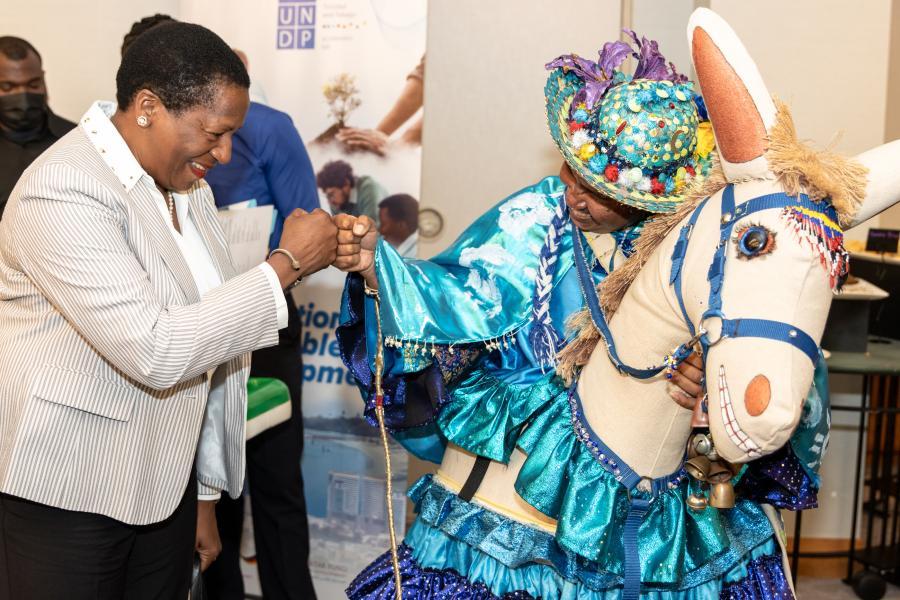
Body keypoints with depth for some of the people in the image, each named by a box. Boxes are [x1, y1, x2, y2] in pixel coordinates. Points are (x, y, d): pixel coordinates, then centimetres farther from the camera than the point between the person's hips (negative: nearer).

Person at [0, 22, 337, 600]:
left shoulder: (186, 182, 6)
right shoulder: (61, 193, -19)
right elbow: (157, 351, -27)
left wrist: (206, 493, 14)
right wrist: (288, 264, -20)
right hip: (68, 493, -7)